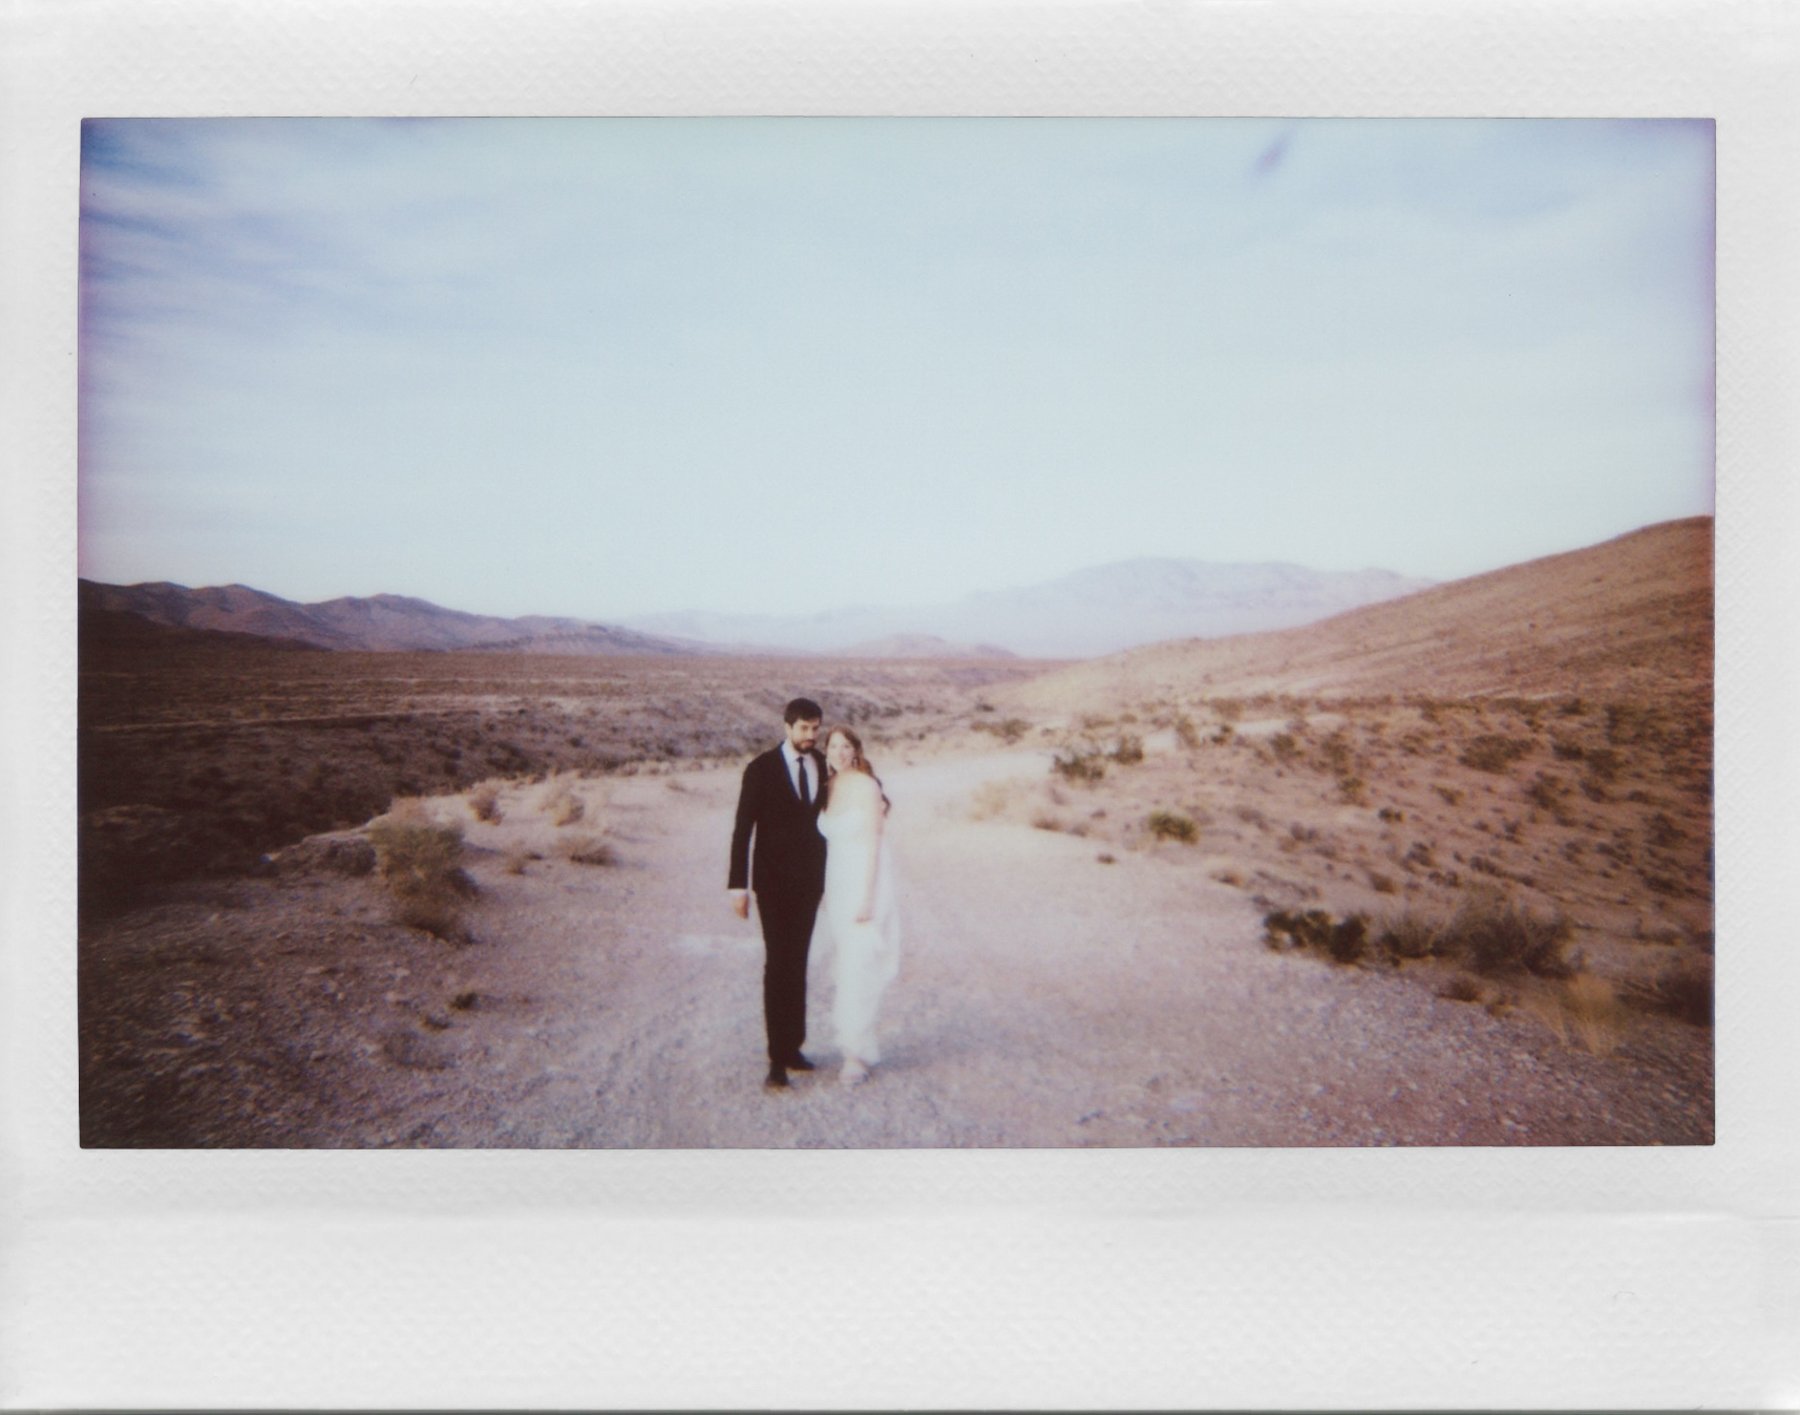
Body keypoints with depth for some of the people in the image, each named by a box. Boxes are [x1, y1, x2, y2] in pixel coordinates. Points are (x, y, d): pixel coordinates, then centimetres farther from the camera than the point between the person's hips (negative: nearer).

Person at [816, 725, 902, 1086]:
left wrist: (867, 897, -17)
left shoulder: (866, 786, -13)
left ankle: (857, 1054, 4)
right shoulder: (830, 788, 8)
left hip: (867, 885, -7)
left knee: (860, 969, -5)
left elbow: (873, 843, -14)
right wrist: (827, 893, 12)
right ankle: (862, 1044, 24)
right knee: (846, 969, 11)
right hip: (838, 888, 7)